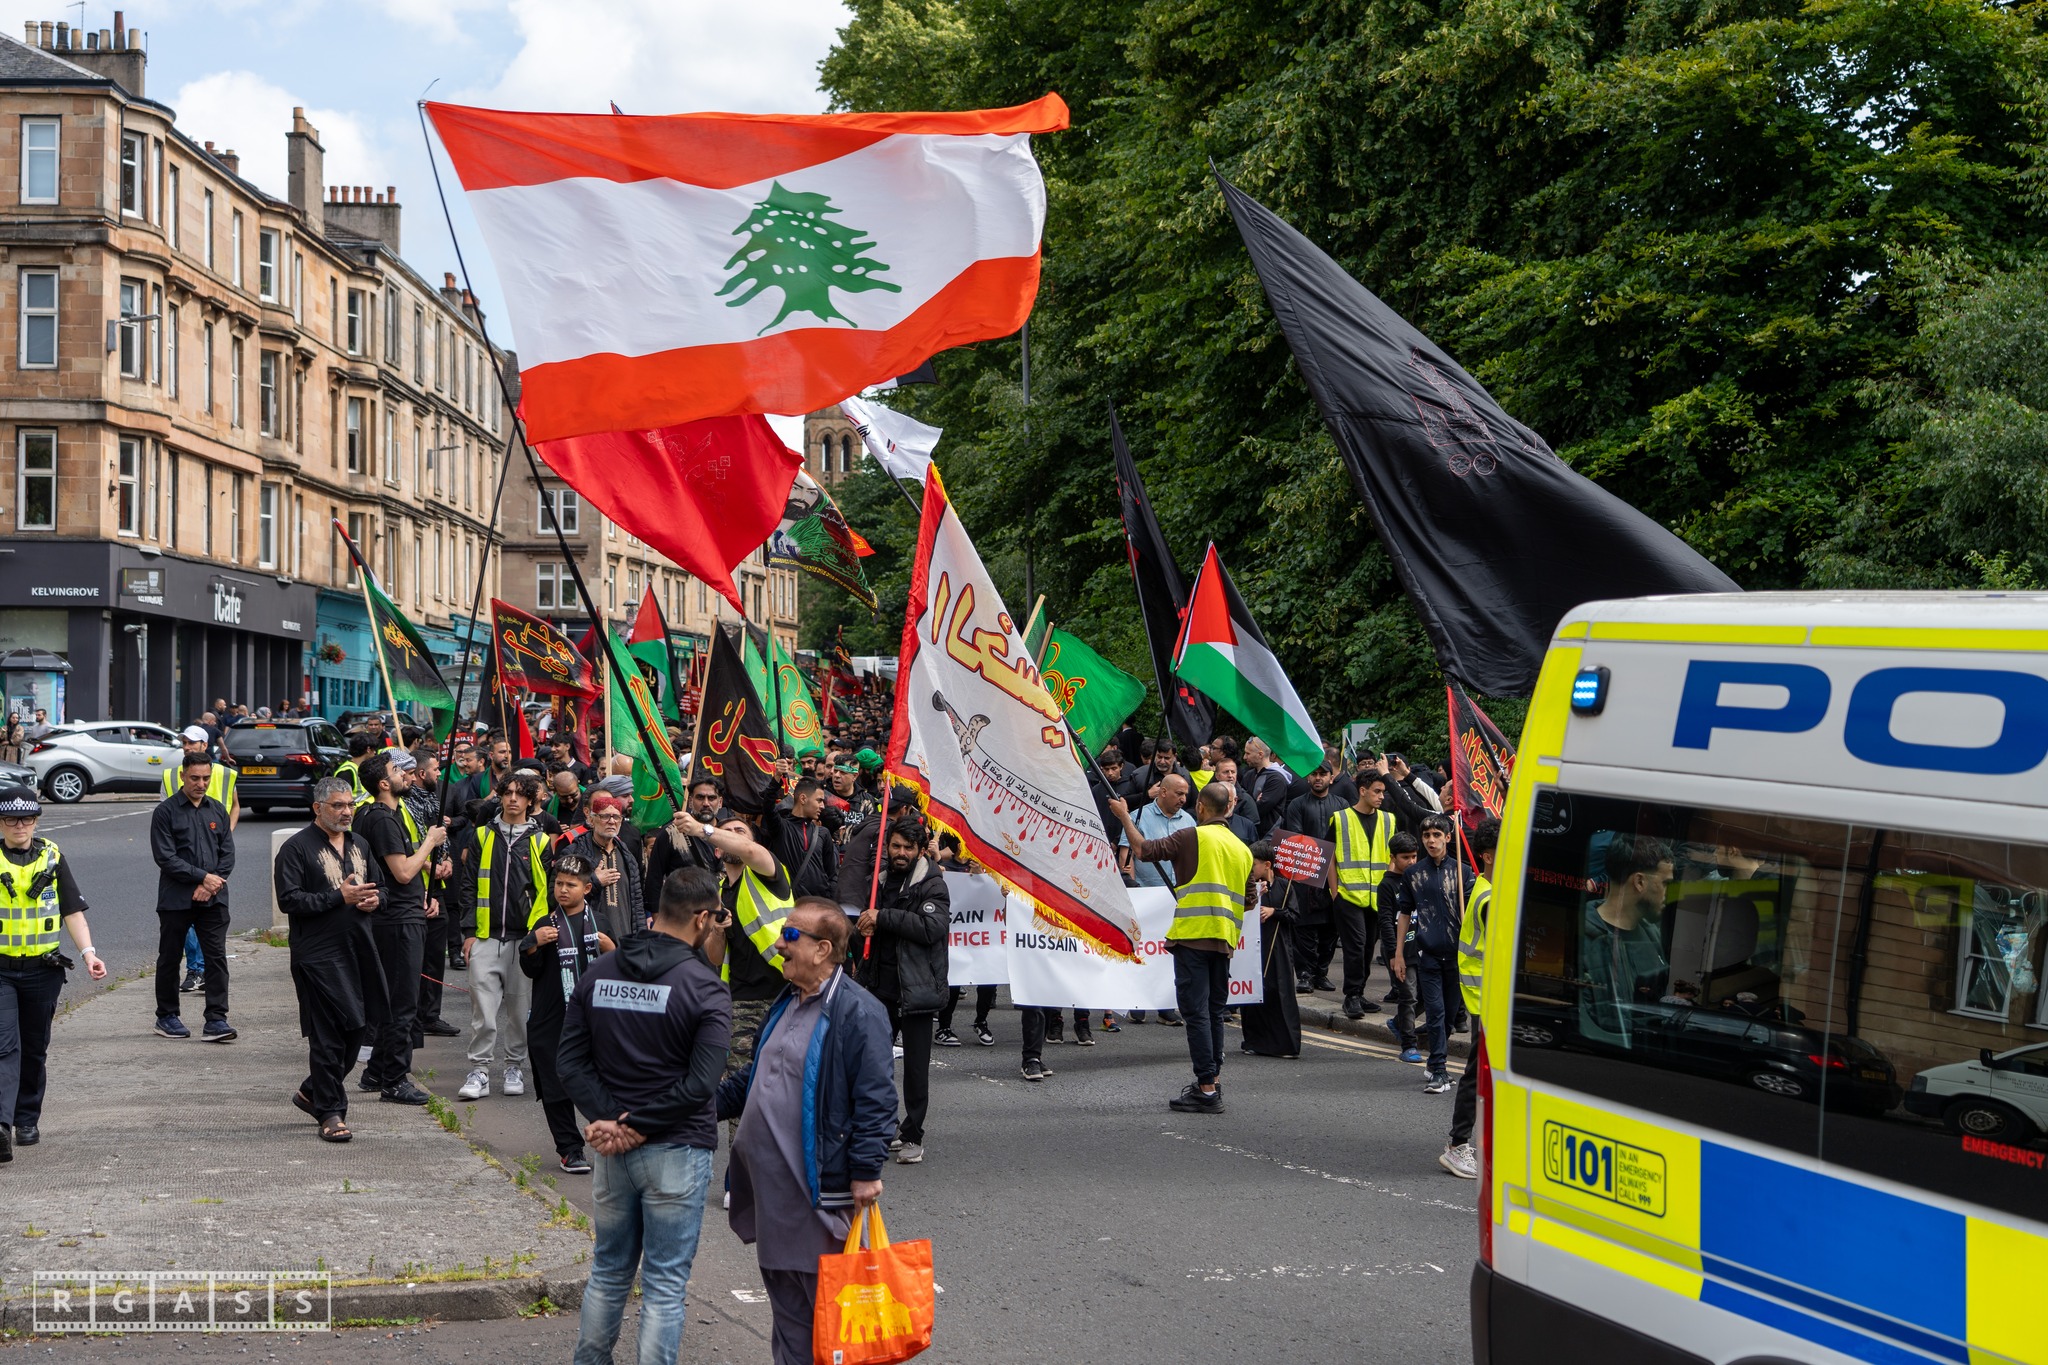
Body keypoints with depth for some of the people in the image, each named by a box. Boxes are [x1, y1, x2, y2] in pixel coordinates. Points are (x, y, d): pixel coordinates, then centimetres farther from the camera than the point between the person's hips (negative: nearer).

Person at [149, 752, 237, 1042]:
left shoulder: (217, 810, 11)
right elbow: (165, 857, -10)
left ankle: (216, 1019, -5)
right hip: (175, 899, -3)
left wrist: (212, 885, -7)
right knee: (169, 958, 7)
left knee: (216, 957, -5)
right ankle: (166, 1017, 20)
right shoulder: (165, 811, -3)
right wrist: (202, 877, -14)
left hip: (213, 898, 3)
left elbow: (228, 854, 8)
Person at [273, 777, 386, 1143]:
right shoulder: (297, 848, -6)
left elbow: (378, 887, 27)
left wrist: (373, 900, 3)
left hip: (359, 949, 7)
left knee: (359, 1026, 10)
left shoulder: (359, 845, 17)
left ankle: (313, 1091, 30)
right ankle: (331, 1113, 3)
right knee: (328, 1034, -5)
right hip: (318, 954, -7)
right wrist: (339, 897, -18)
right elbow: (289, 900, -14)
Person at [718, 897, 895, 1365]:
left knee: (820, 1296, 0)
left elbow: (875, 1099, -17)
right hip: (769, 1182, 9)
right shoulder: (786, 1003, 13)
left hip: (818, 1187, -9)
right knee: (783, 1291, 17)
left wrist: (866, 1172, -19)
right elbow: (755, 1076, 25)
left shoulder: (857, 1012, -15)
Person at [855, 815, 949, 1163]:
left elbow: (932, 926, -24)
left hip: (915, 990, -7)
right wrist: (863, 927, 5)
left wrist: (883, 918, -22)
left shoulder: (933, 885, -8)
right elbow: (866, 921, 30)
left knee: (916, 1065, -1)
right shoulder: (881, 880, 14)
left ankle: (912, 1137, 6)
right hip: (880, 987, 7)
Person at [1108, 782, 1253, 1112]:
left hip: (1192, 936, -7)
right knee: (1214, 1013, 16)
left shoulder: (1193, 837, -7)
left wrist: (1124, 816, 6)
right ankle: (1212, 1081, 22)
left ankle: (1207, 1090, -9)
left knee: (1196, 1012, -6)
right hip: (1225, 940, 7)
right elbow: (1247, 900, 21)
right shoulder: (1243, 850, 15)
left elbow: (1143, 850, -8)